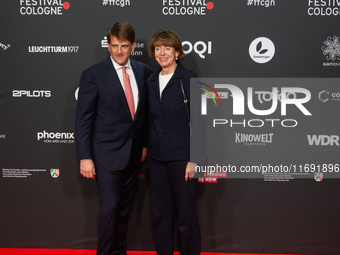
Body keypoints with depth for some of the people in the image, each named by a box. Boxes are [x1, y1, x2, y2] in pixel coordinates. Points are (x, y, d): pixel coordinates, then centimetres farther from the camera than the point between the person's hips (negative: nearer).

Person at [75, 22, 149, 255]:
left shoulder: (142, 70, 6)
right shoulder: (94, 75, -9)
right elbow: (83, 119, -9)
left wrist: (144, 143, 12)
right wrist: (85, 157, -13)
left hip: (133, 154, 5)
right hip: (107, 154, -5)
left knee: (125, 207, 14)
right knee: (111, 206, -7)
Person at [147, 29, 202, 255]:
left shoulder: (188, 78, -8)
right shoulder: (152, 81, 10)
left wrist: (194, 159, -15)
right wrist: (147, 148, 12)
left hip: (181, 156, -5)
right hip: (156, 157, 6)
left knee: (187, 214, 2)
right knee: (160, 212, 13)